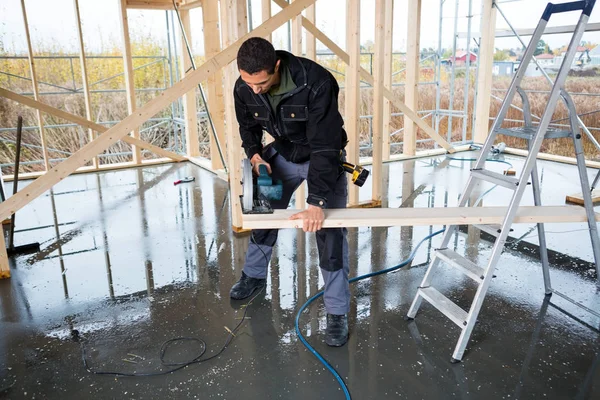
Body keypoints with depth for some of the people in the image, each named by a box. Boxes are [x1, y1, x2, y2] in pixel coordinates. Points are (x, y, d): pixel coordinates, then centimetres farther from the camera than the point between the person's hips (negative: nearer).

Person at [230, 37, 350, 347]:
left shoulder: (315, 82, -35)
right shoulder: (244, 88, -18)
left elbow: (324, 146, -36)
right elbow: (248, 127, 3)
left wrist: (317, 203, -39)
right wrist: (255, 155, -18)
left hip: (323, 157, -5)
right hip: (282, 154, 5)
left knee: (330, 231, -9)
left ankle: (337, 313, 3)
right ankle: (254, 275, 40)